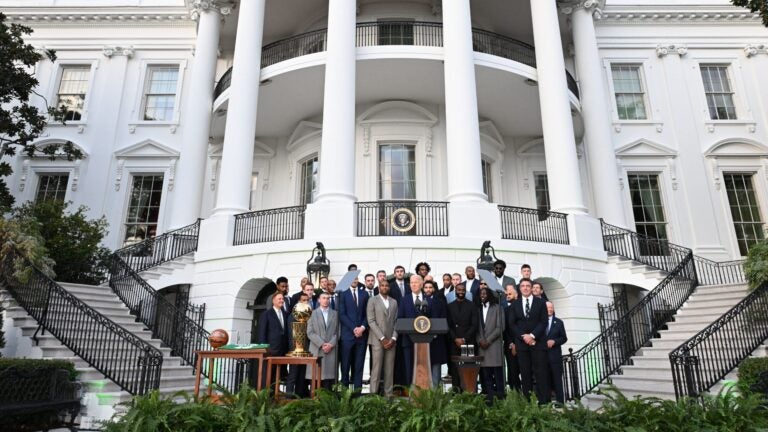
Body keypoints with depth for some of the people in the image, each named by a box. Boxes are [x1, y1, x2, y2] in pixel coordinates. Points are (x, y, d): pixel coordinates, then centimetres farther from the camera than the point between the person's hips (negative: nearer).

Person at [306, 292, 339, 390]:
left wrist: (331, 344, -8)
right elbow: (310, 333, 1)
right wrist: (321, 344, -9)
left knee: (329, 375, -3)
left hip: (331, 350, 1)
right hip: (316, 350, -1)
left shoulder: (335, 314, 14)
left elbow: (337, 332, 8)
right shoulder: (313, 313, 9)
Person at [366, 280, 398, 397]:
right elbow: (371, 321, -6)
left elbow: (396, 321, 10)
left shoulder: (394, 302, 15)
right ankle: (373, 394, 2)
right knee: (376, 368, -5)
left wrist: (393, 338, -3)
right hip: (377, 340, -4)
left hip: (391, 341, 4)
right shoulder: (372, 301, 2)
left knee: (389, 369, 4)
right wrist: (382, 338, -11)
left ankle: (389, 394, 9)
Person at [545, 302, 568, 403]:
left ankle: (560, 402, 5)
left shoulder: (559, 322, 10)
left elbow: (564, 338, 6)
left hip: (555, 356, 0)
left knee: (557, 379, 1)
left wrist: (554, 341, -10)